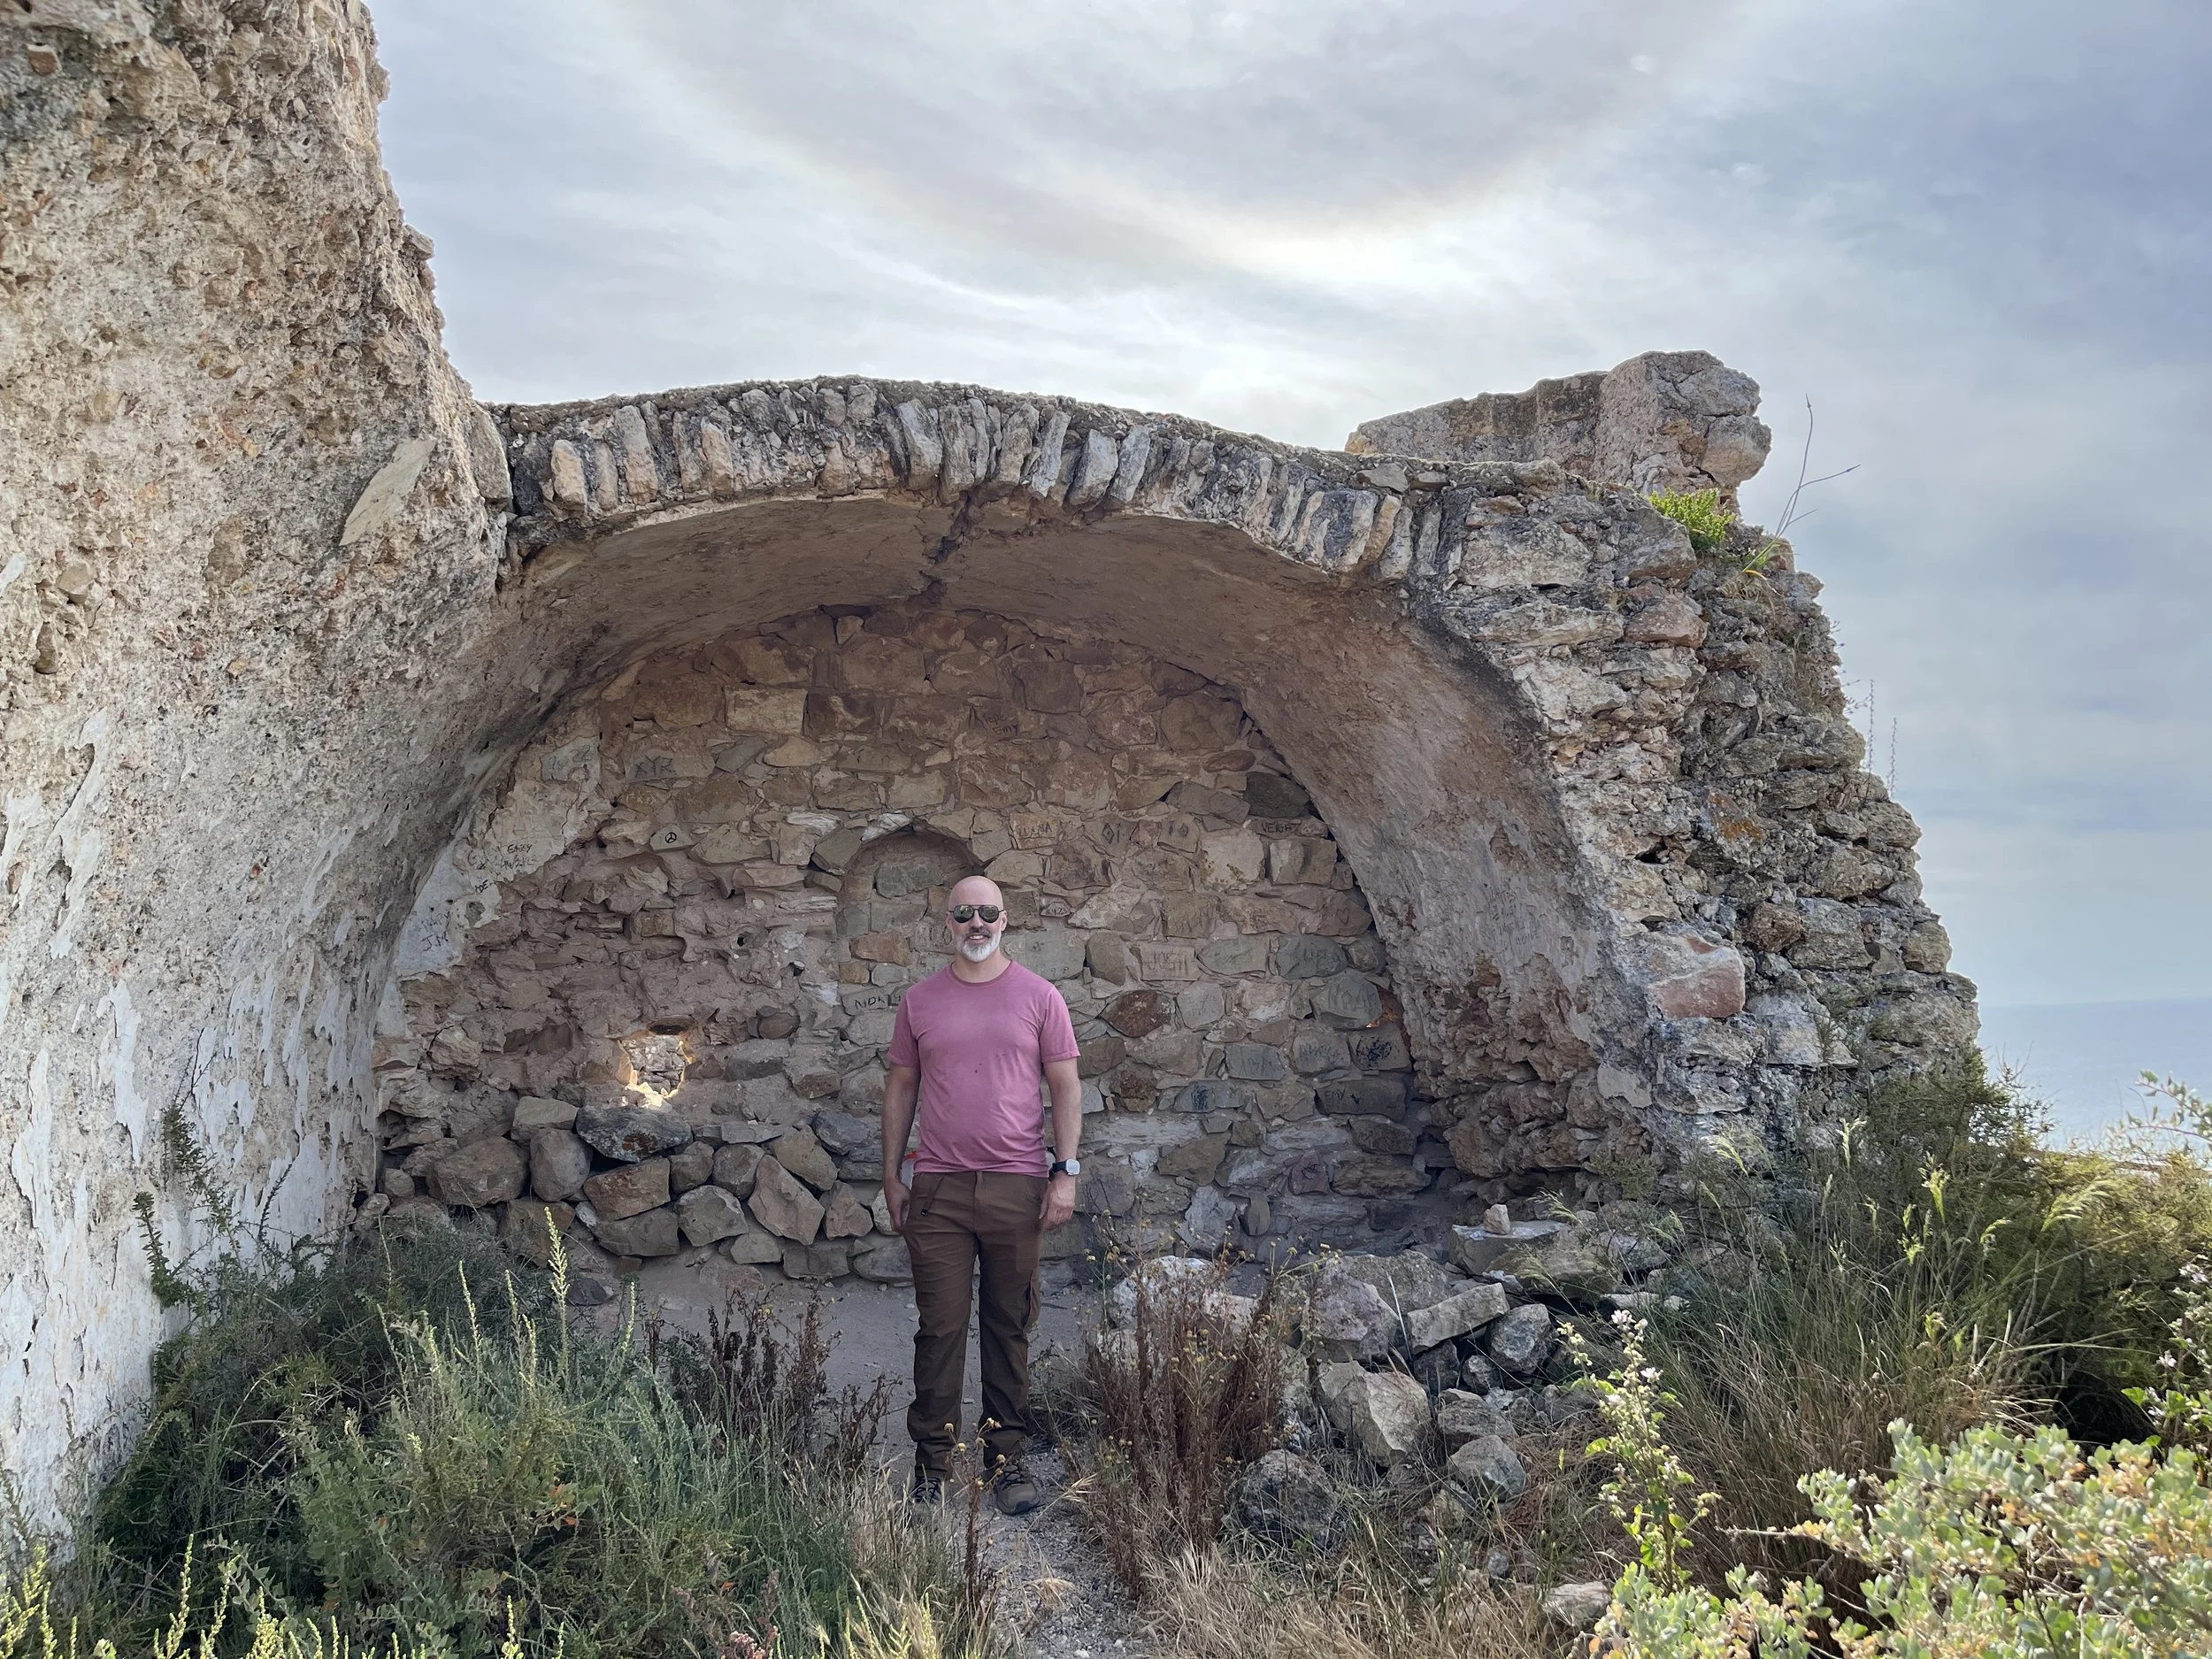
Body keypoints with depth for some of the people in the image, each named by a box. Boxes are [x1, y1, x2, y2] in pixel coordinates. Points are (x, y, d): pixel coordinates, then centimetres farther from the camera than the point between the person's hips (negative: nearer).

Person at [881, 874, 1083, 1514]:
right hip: (937, 1189, 1)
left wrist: (1066, 1172, -3)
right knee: (939, 1328, 3)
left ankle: (1008, 1459, 18)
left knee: (1010, 1328, 7)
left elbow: (1064, 1086, 4)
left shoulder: (1039, 998, 3)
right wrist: (891, 1176, 9)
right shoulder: (920, 1001, 7)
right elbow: (901, 1087, 12)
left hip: (1018, 1185, 0)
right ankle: (932, 1463, 13)